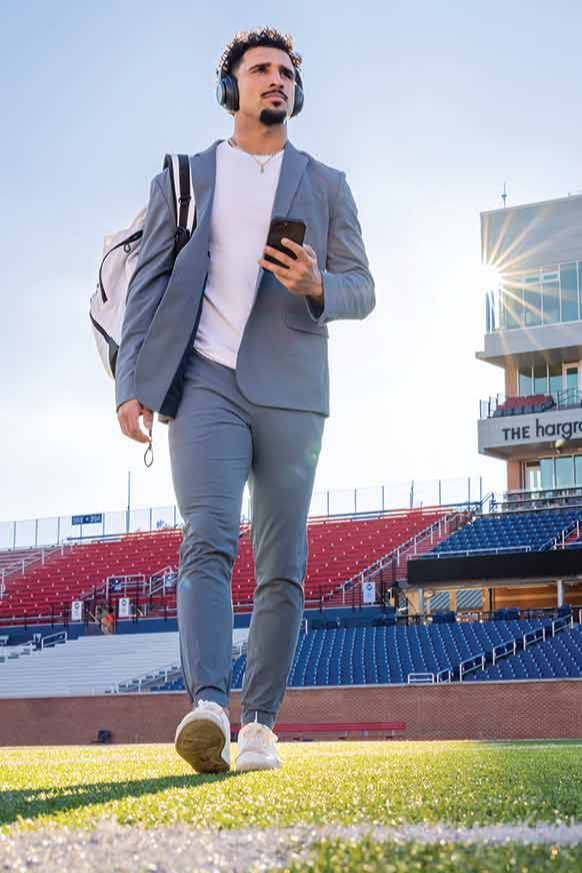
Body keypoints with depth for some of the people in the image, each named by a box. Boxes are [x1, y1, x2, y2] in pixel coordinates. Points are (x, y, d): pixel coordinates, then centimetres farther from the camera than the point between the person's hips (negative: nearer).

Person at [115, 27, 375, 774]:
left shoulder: (325, 186, 17)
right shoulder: (181, 180, 15)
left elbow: (362, 290, 13)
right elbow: (147, 286, 10)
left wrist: (317, 288, -11)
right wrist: (132, 384, -3)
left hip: (289, 391, 2)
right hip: (205, 383, -1)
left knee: (282, 568, -1)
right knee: (207, 543, -19)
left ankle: (260, 724, 5)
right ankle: (209, 709, -31)